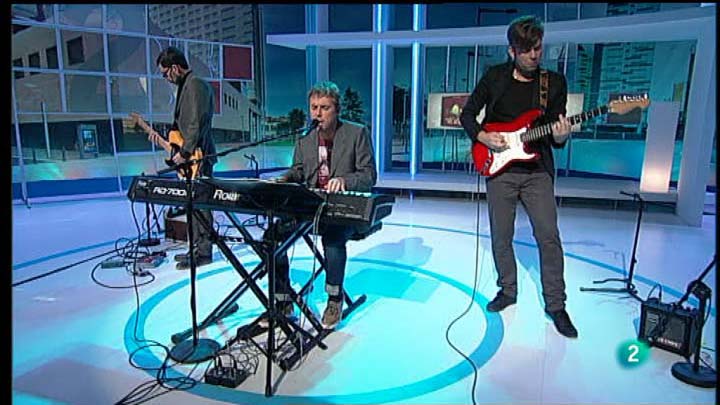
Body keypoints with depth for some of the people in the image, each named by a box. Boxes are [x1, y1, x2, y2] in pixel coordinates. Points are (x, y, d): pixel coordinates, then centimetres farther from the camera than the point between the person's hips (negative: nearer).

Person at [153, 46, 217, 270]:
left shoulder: (196, 85, -13)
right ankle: (196, 247, 24)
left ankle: (203, 253, 2)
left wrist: (184, 152, -19)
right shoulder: (185, 85, 19)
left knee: (199, 203, -6)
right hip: (191, 156, 11)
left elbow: (196, 124, -21)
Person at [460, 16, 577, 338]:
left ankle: (556, 304, 12)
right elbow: (467, 113, 8)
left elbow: (555, 133, 4)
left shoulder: (555, 82, 4)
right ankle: (507, 291, 28)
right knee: (501, 237, 7)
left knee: (549, 237, -3)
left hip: (538, 171, 0)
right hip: (499, 169, 0)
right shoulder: (494, 77, 3)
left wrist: (559, 137, -19)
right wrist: (481, 136, -9)